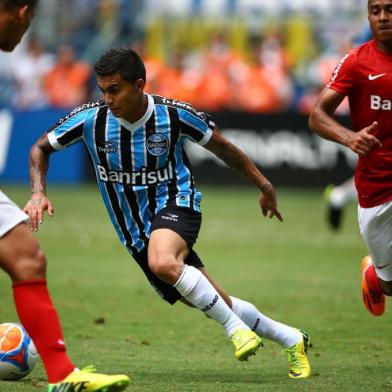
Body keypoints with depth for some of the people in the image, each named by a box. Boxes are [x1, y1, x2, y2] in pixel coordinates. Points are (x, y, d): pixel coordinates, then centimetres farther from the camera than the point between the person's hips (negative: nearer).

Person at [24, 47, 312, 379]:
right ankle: (292, 340, 26)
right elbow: (41, 148, 2)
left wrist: (264, 186, 8)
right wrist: (39, 193, -15)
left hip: (176, 204, -3)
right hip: (136, 233, 3)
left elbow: (221, 146, 1)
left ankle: (236, 327, -21)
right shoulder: (91, 119, -13)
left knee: (162, 263, -39)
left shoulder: (174, 115, -16)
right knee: (218, 305, 6)